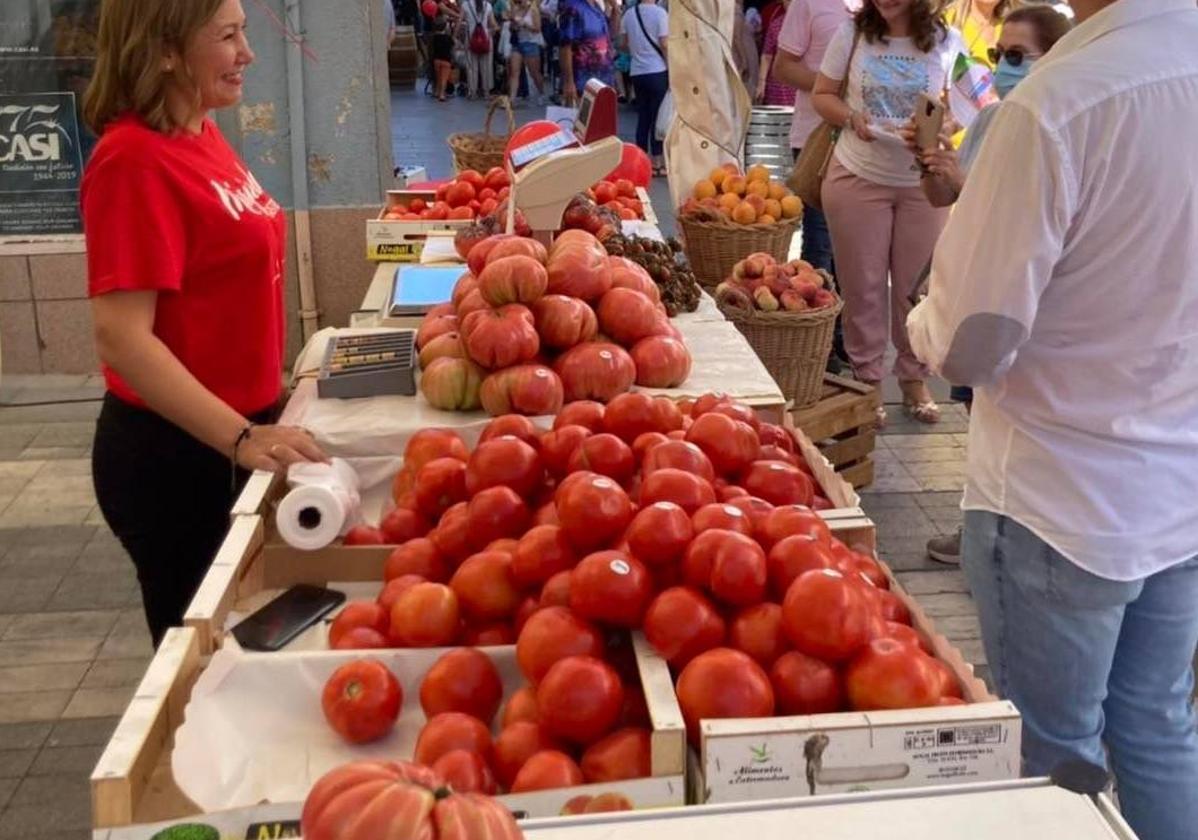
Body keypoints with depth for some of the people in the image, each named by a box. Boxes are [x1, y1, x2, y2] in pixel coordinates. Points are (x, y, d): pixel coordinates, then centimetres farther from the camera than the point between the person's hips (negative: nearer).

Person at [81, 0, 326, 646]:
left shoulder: (199, 135, 6)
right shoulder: (135, 160, -21)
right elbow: (120, 337, -26)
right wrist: (240, 437, -32)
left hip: (232, 433, 8)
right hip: (173, 452, -8)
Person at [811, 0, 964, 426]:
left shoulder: (948, 42, -5)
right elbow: (822, 95, 2)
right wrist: (851, 117, -17)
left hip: (924, 182, 0)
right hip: (857, 177, 0)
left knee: (916, 285, 9)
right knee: (862, 284, 7)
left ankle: (914, 378, 24)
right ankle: (866, 378, 21)